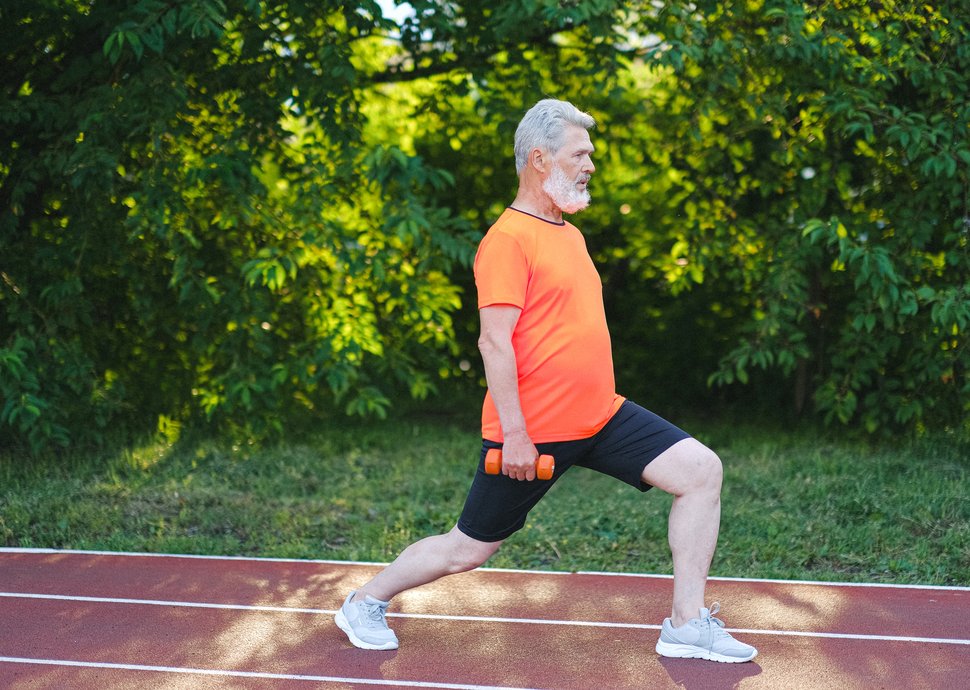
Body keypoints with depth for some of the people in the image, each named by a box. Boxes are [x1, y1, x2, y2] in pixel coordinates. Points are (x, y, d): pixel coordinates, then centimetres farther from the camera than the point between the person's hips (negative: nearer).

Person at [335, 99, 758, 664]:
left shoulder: (570, 234, 15)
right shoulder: (510, 237, -14)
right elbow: (495, 340, -19)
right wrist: (513, 432, -22)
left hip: (602, 416, 8)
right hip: (531, 432, -8)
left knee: (702, 470, -5)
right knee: (467, 550, 4)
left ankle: (688, 624, 2)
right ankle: (365, 602, 28)